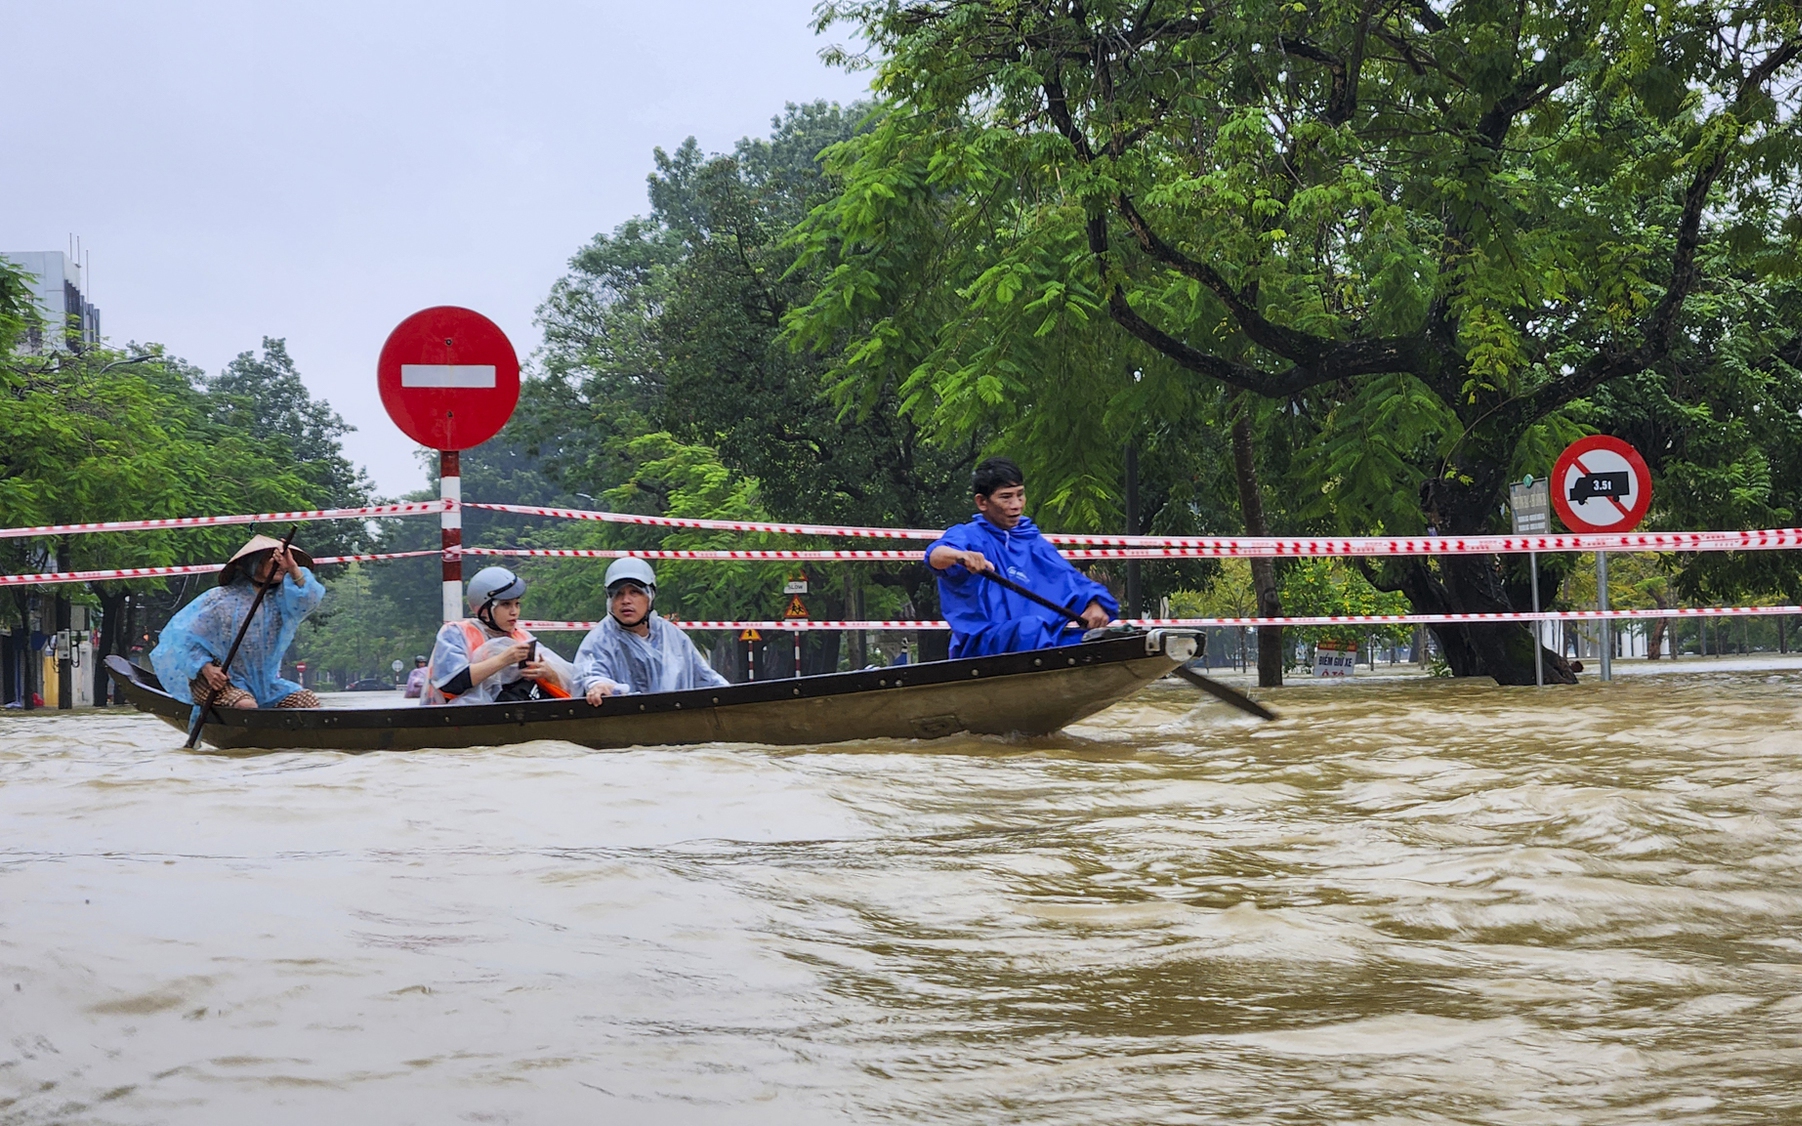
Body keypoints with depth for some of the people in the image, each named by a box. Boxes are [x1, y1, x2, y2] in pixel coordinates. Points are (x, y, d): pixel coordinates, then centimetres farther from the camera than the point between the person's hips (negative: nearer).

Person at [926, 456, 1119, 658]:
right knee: (1030, 627, -34)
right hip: (981, 646, -5)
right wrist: (960, 556, -45)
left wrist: (1094, 603, -9)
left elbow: (1071, 579, 15)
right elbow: (936, 555, -20)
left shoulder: (1032, 541, 20)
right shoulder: (968, 536, 2)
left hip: (1042, 642, 5)